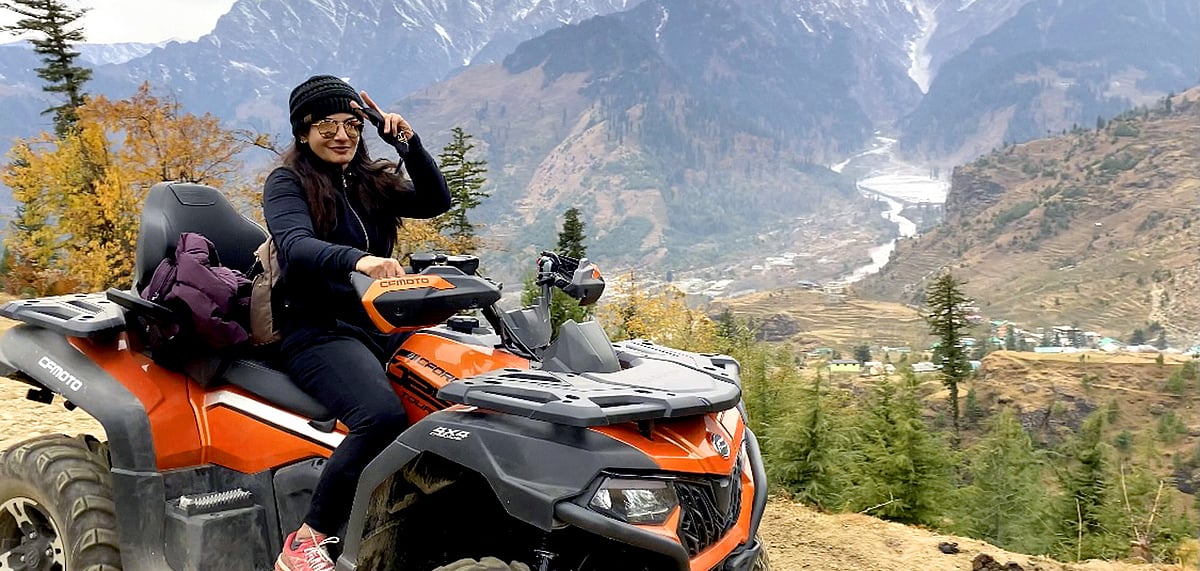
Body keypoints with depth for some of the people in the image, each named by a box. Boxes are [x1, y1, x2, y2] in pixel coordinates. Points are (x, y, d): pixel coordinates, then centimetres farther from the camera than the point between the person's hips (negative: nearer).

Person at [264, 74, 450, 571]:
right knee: (383, 415, -34)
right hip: (318, 330, -6)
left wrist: (409, 145, -3)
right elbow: (295, 246, -20)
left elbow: (436, 201, 10)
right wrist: (357, 259, -39)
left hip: (385, 325, 7)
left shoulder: (372, 183, 18)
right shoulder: (287, 183, 0)